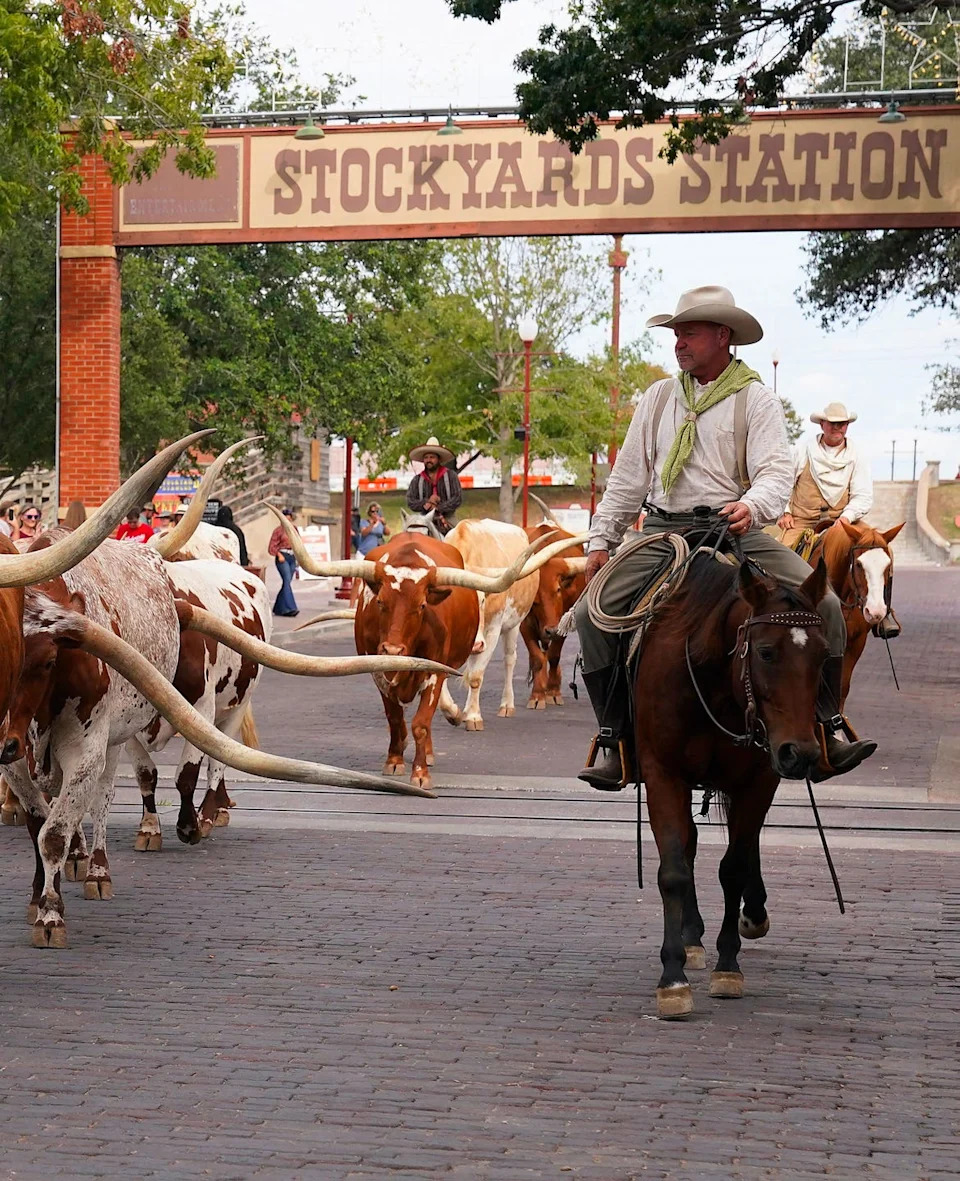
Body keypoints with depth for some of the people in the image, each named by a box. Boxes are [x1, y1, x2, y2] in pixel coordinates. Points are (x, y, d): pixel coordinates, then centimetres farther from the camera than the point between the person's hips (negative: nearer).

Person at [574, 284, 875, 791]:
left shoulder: (756, 399, 3)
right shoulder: (658, 398, 15)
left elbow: (776, 472, -9)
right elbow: (628, 476, 18)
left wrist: (751, 507, -31)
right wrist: (601, 539, 12)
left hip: (738, 531, -2)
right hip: (663, 533, 2)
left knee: (824, 604, -20)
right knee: (594, 611, -19)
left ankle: (826, 730, -8)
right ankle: (614, 738, -8)